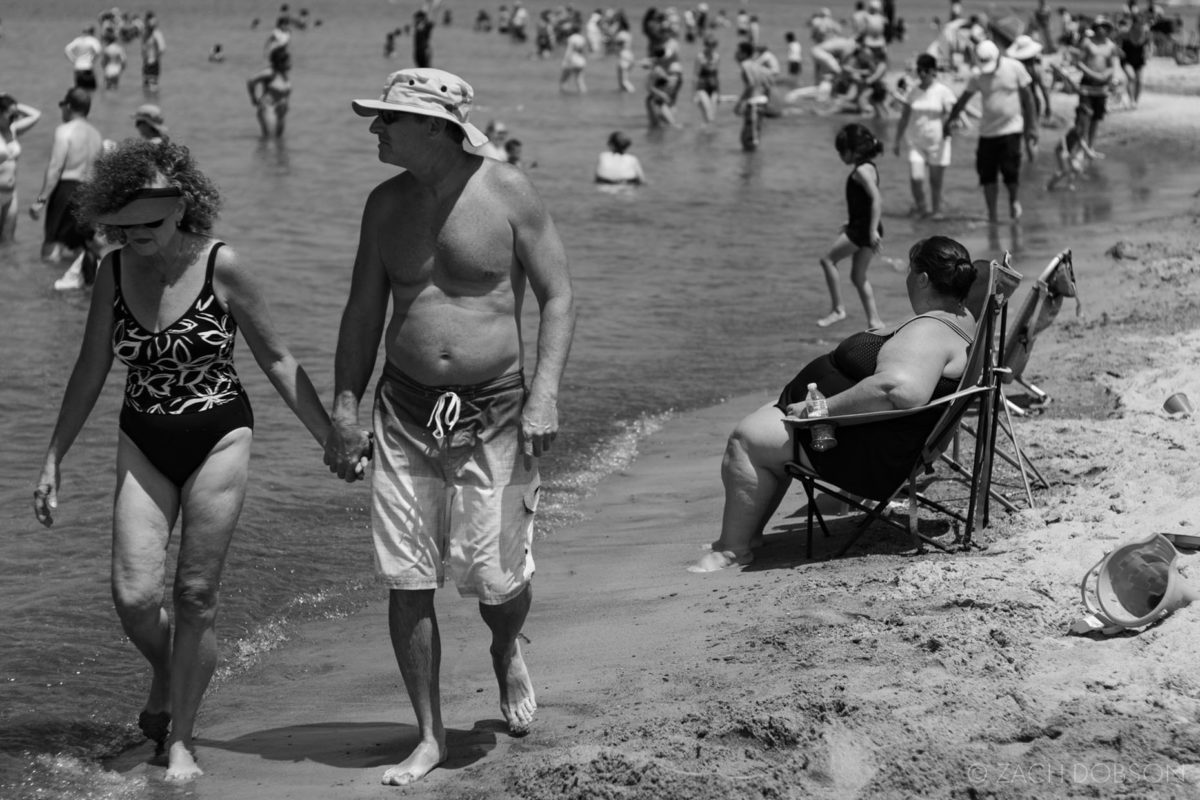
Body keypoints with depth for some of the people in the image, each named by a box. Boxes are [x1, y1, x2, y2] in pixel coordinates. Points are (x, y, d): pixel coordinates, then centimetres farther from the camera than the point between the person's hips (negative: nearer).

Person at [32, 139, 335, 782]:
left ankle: (180, 738, 14)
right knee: (134, 595, -8)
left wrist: (331, 438, -1)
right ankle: (164, 678, 26)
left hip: (218, 439, -3)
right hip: (144, 445, 3)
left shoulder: (220, 266, -12)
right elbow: (91, 371, 8)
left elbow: (276, 360, -2)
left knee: (196, 596, -1)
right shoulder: (114, 271, -2)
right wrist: (53, 459, 8)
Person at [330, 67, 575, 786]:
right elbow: (363, 312, 13)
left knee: (496, 577, -2)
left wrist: (545, 395, -14)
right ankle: (430, 736, 12)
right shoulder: (387, 204, 6)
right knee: (407, 582, 0)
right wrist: (345, 408, 6)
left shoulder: (508, 192, -7)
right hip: (404, 411, 4)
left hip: (494, 412, -3)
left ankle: (508, 653, 34)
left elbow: (558, 297, -4)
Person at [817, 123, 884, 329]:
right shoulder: (866, 167, 14)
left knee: (828, 260, -2)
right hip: (860, 227, 10)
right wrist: (851, 225, 26)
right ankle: (874, 320, 12)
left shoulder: (862, 170, -15)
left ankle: (838, 309, 0)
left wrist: (873, 230, -29)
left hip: (862, 228, -10)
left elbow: (877, 199, -25)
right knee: (858, 277, 13)